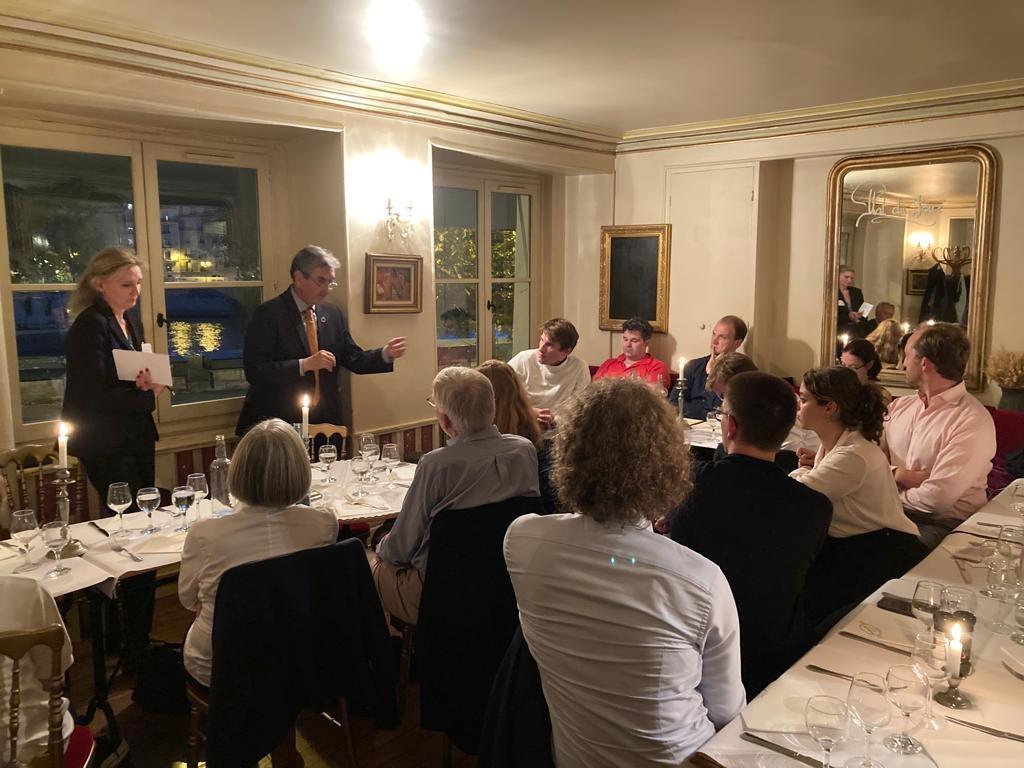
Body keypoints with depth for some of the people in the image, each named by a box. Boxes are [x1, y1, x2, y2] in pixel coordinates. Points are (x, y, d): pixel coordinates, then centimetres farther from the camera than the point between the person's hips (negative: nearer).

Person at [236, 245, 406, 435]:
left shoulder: (333, 314, 8)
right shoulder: (268, 314, -9)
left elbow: (353, 360, 11)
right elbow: (254, 371, -16)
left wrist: (386, 354, -6)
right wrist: (305, 364, -24)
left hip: (325, 420, 5)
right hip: (279, 424, -5)